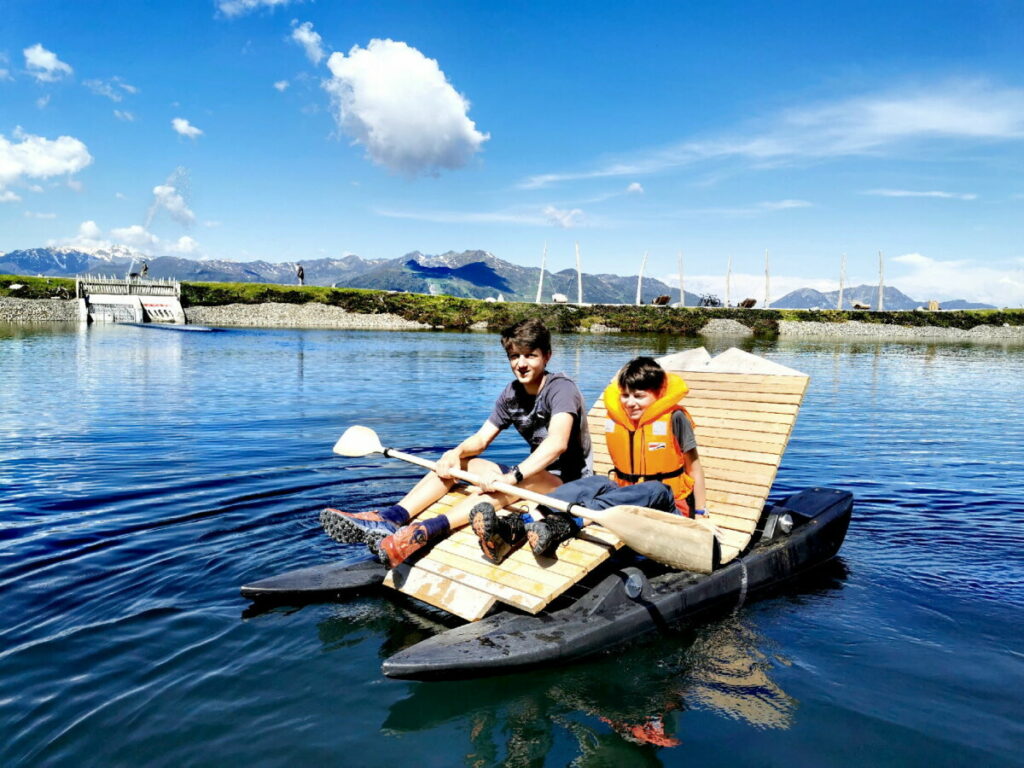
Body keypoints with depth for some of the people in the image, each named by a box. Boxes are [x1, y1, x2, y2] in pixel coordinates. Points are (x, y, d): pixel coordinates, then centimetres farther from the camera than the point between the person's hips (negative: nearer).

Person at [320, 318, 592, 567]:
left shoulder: (561, 388, -18)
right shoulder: (511, 394, 5)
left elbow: (557, 443, -35)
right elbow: (481, 438, 3)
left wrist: (511, 477, -44)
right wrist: (457, 452, -20)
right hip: (532, 475, 7)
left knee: (522, 480, -39)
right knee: (453, 461, -7)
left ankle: (424, 532, -55)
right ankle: (390, 518, -30)